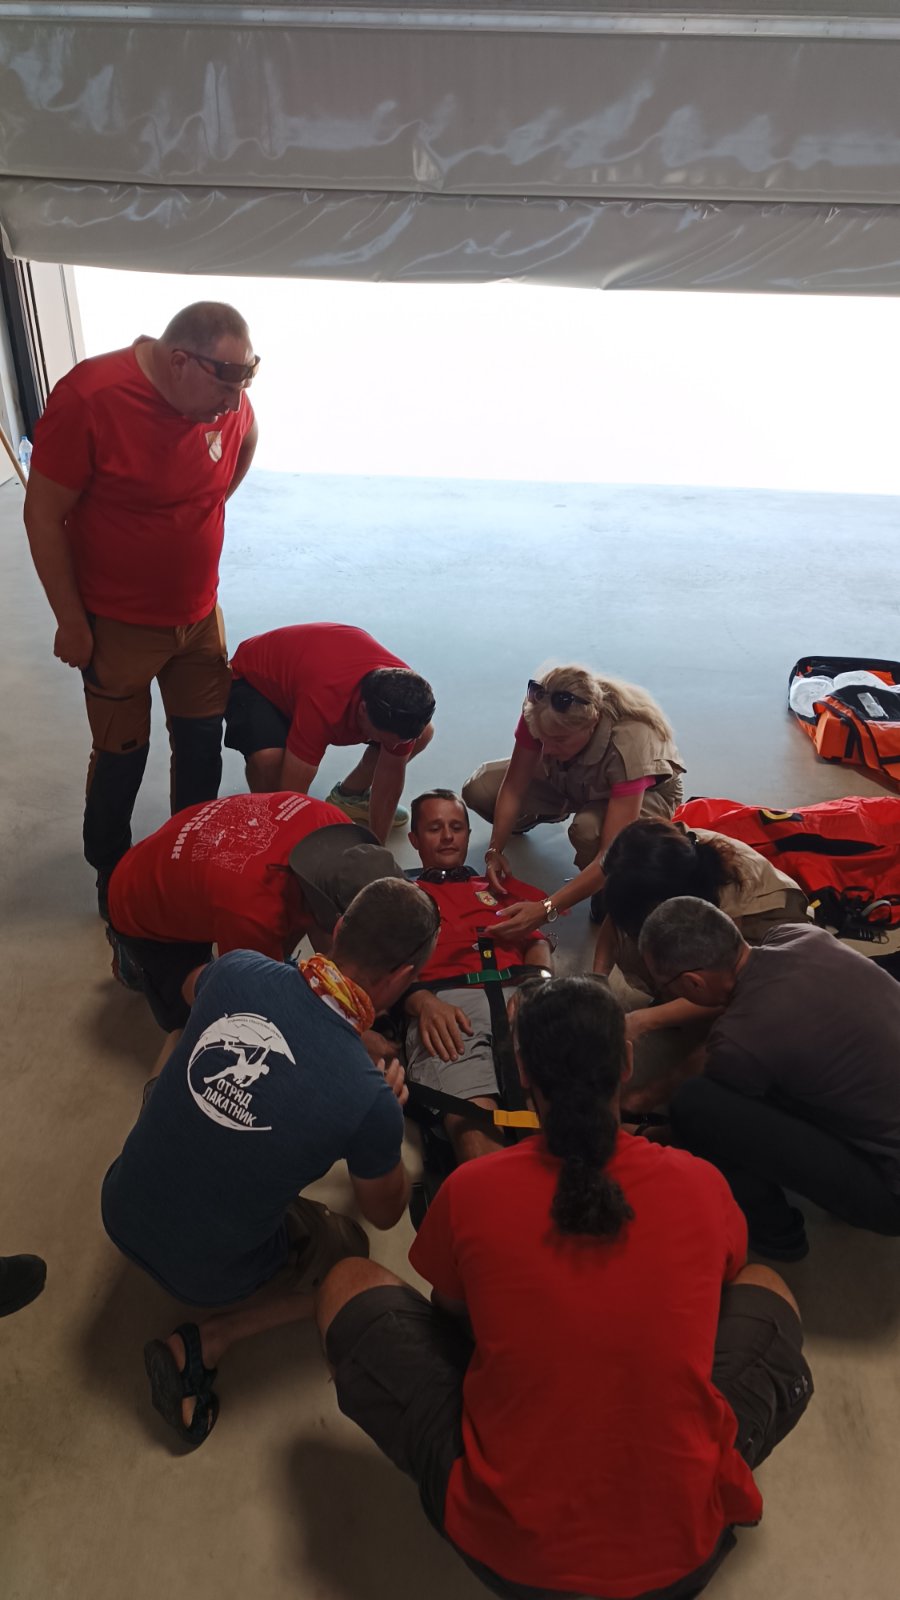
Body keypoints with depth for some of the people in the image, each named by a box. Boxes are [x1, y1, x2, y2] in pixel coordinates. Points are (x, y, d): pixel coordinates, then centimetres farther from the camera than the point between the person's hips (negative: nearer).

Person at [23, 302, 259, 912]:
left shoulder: (229, 401, -7)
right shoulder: (90, 397, -23)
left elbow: (245, 444, 18)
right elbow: (44, 515, -16)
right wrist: (72, 622, -13)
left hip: (199, 613, 5)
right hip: (118, 625, -5)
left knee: (203, 737, 13)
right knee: (122, 754, 7)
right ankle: (111, 874, 31)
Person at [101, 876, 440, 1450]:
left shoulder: (237, 971, -19)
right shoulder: (369, 1101, -30)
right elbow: (386, 1212, -7)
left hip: (121, 1212, 5)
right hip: (206, 1272, -5)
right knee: (349, 1248, 22)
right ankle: (204, 1343, 8)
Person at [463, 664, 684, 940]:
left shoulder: (630, 743, -42)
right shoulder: (540, 714, -31)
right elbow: (513, 788, -20)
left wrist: (546, 910, -50)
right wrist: (495, 851, -32)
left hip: (643, 791, -4)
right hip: (569, 780, 5)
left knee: (589, 829, -40)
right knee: (479, 789, -15)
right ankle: (527, 819, 20)